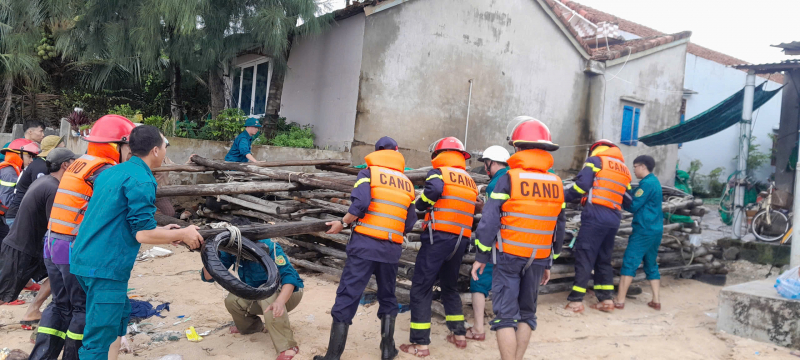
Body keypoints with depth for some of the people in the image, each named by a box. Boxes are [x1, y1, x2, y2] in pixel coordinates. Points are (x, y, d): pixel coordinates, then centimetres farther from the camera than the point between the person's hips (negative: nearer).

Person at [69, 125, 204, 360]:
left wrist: (161, 231, 22)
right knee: (98, 340, -3)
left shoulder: (111, 172, 14)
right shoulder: (141, 180, -14)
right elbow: (143, 235, -18)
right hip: (106, 266, -10)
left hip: (84, 259, 10)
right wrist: (183, 234, -3)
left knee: (119, 315, 24)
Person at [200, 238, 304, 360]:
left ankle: (287, 347, -36)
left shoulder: (269, 247, -28)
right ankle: (255, 326, 15)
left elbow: (289, 275, -37)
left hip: (288, 292, -6)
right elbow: (209, 276, -12)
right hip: (260, 296, 6)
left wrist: (280, 301, -56)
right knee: (232, 300, -16)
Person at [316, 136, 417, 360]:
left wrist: (342, 223, -2)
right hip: (392, 249, 4)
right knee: (387, 297, 21)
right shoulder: (407, 183, 13)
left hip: (365, 244, -4)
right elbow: (409, 222, 9)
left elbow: (360, 203, -16)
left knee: (347, 296, 0)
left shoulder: (368, 173, 1)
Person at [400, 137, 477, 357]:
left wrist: (419, 205, -7)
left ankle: (420, 344, -2)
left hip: (439, 236, -6)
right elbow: (471, 211, 16)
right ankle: (459, 335, 28)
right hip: (462, 239, 7)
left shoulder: (438, 172, -1)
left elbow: (434, 189, -22)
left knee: (421, 288, 0)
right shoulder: (471, 182, 19)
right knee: (450, 286, 24)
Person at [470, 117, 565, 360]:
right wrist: (548, 263, 18)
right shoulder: (556, 184, 5)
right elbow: (559, 227, 10)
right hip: (539, 259, 5)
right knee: (526, 313, 16)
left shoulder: (509, 178, -11)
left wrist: (481, 256, -5)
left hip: (509, 257, -5)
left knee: (506, 315, 0)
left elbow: (490, 220, -13)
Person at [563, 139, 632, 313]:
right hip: (614, 218, 7)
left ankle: (576, 301, -8)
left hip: (596, 214, -6)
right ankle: (606, 300, 14)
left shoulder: (596, 160, 3)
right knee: (604, 258, 16)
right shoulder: (624, 169, 23)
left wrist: (566, 197, -1)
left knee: (584, 256, -6)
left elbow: (582, 184, -11)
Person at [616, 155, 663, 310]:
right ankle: (656, 300, 14)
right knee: (651, 264, 14)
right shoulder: (655, 181, 16)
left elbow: (633, 206, -14)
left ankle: (620, 301, -8)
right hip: (656, 229, 9)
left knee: (629, 263, -7)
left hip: (644, 229, -9)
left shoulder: (647, 183, -13)